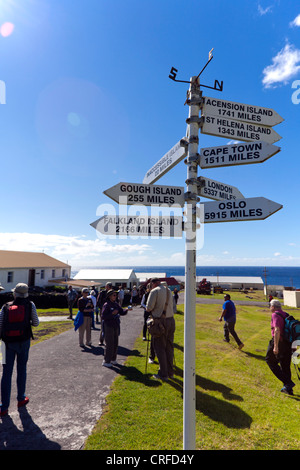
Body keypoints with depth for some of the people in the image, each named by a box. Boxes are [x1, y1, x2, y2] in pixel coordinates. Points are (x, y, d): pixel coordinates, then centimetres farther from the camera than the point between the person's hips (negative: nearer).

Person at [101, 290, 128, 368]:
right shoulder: (106, 305, -13)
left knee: (115, 344, 13)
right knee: (110, 344, -3)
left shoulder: (116, 304, 7)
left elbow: (122, 312, 9)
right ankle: (106, 361, 11)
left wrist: (126, 310, -10)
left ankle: (113, 359, 28)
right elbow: (103, 317, -18)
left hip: (116, 326, 7)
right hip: (109, 327, -7)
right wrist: (112, 313, -27)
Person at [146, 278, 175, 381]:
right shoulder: (169, 291, 12)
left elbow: (149, 307, -14)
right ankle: (170, 372, 25)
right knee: (169, 347, 15)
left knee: (160, 348, 5)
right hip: (171, 320, 7)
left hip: (161, 321, -7)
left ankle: (163, 374, 11)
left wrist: (149, 310, 7)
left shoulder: (155, 291, -9)